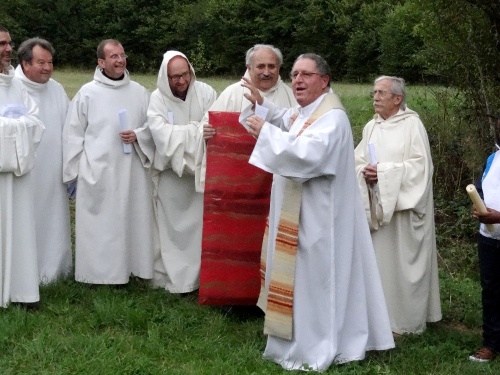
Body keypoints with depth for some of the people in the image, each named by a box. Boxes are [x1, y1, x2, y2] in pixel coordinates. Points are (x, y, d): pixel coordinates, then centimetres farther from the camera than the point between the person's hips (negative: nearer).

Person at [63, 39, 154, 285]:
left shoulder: (139, 92, 6)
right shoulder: (87, 93, -1)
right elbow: (74, 135, 1)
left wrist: (138, 136, -9)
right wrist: (73, 173, -1)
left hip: (132, 172, 2)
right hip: (97, 173, -2)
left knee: (131, 221, 5)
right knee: (98, 224, 1)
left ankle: (126, 269, 15)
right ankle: (98, 272, 10)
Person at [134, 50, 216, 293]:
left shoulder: (205, 93, -2)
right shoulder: (158, 98, -4)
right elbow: (161, 133, -16)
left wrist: (177, 132, -19)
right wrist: (195, 130, -17)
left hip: (200, 171, 1)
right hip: (170, 174, -1)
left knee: (200, 225, 4)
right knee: (171, 227, 6)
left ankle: (200, 276, 13)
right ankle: (170, 277, 14)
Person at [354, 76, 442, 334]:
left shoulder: (412, 125, -7)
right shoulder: (371, 127, 11)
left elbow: (420, 165, -13)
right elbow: (358, 161, 9)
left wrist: (384, 172, -19)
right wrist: (364, 172, -13)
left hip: (403, 207, -5)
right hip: (376, 206, 6)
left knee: (401, 261, 0)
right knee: (378, 260, 7)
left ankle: (406, 320, 11)